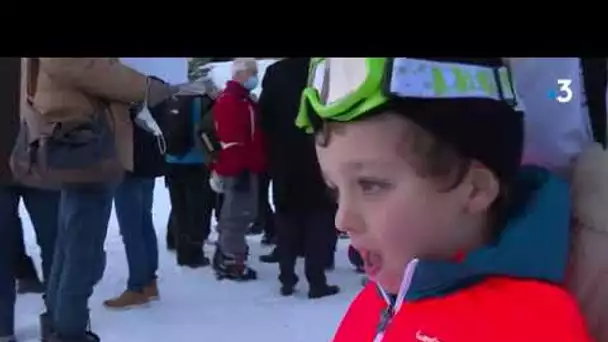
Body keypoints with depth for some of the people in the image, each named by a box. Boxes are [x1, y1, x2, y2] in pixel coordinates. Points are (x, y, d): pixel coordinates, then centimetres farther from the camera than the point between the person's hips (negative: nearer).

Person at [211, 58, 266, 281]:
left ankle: (225, 259, 24)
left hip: (247, 168, 11)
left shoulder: (245, 101, 21)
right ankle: (231, 262, 0)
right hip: (238, 170, -11)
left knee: (243, 213, 15)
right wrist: (239, 169, -23)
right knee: (237, 214, -7)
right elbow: (230, 140, -21)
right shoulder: (229, 100, -12)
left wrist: (257, 166, 22)